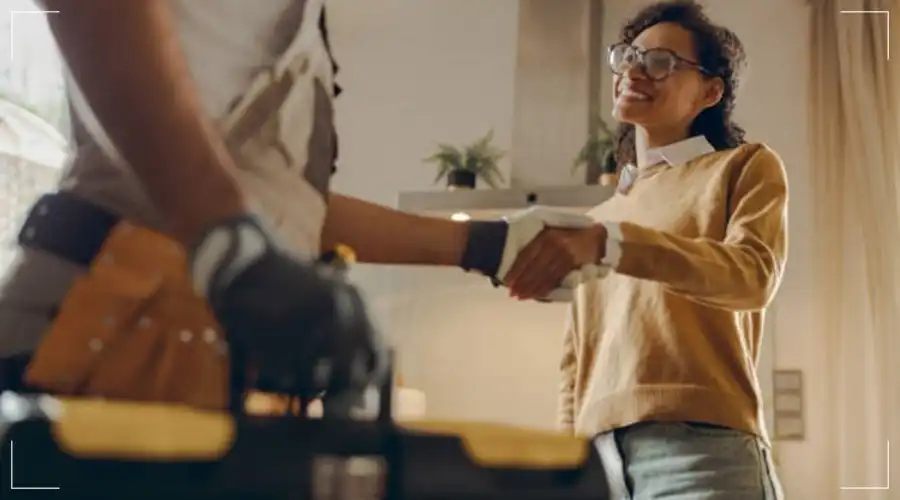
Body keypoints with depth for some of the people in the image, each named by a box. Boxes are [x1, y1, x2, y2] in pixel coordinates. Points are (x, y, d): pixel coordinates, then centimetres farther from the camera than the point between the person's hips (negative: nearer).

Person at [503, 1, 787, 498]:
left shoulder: (745, 166, 7)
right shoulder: (599, 214, 23)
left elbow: (753, 274, -14)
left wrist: (606, 241, -26)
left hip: (702, 450, -5)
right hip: (600, 458, 5)